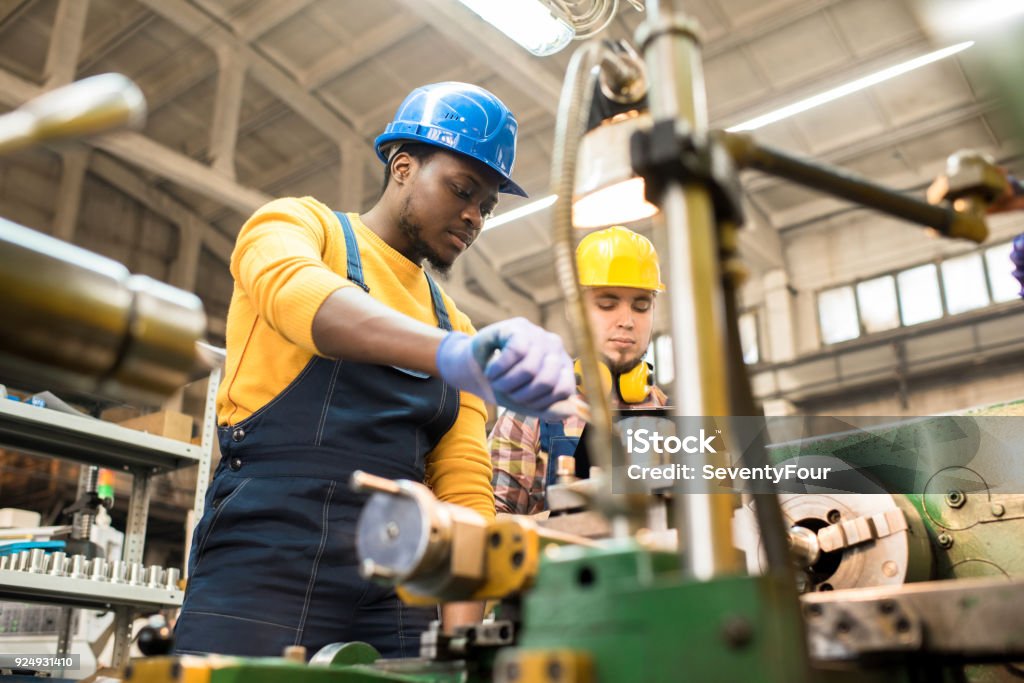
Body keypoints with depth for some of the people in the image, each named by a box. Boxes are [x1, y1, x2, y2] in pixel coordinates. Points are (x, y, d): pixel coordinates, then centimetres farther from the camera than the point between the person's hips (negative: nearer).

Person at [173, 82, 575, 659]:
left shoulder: (455, 326, 19)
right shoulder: (295, 225, 6)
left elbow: (464, 484, 9)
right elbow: (297, 292, -20)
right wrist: (453, 354, -38)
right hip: (264, 558, -4)